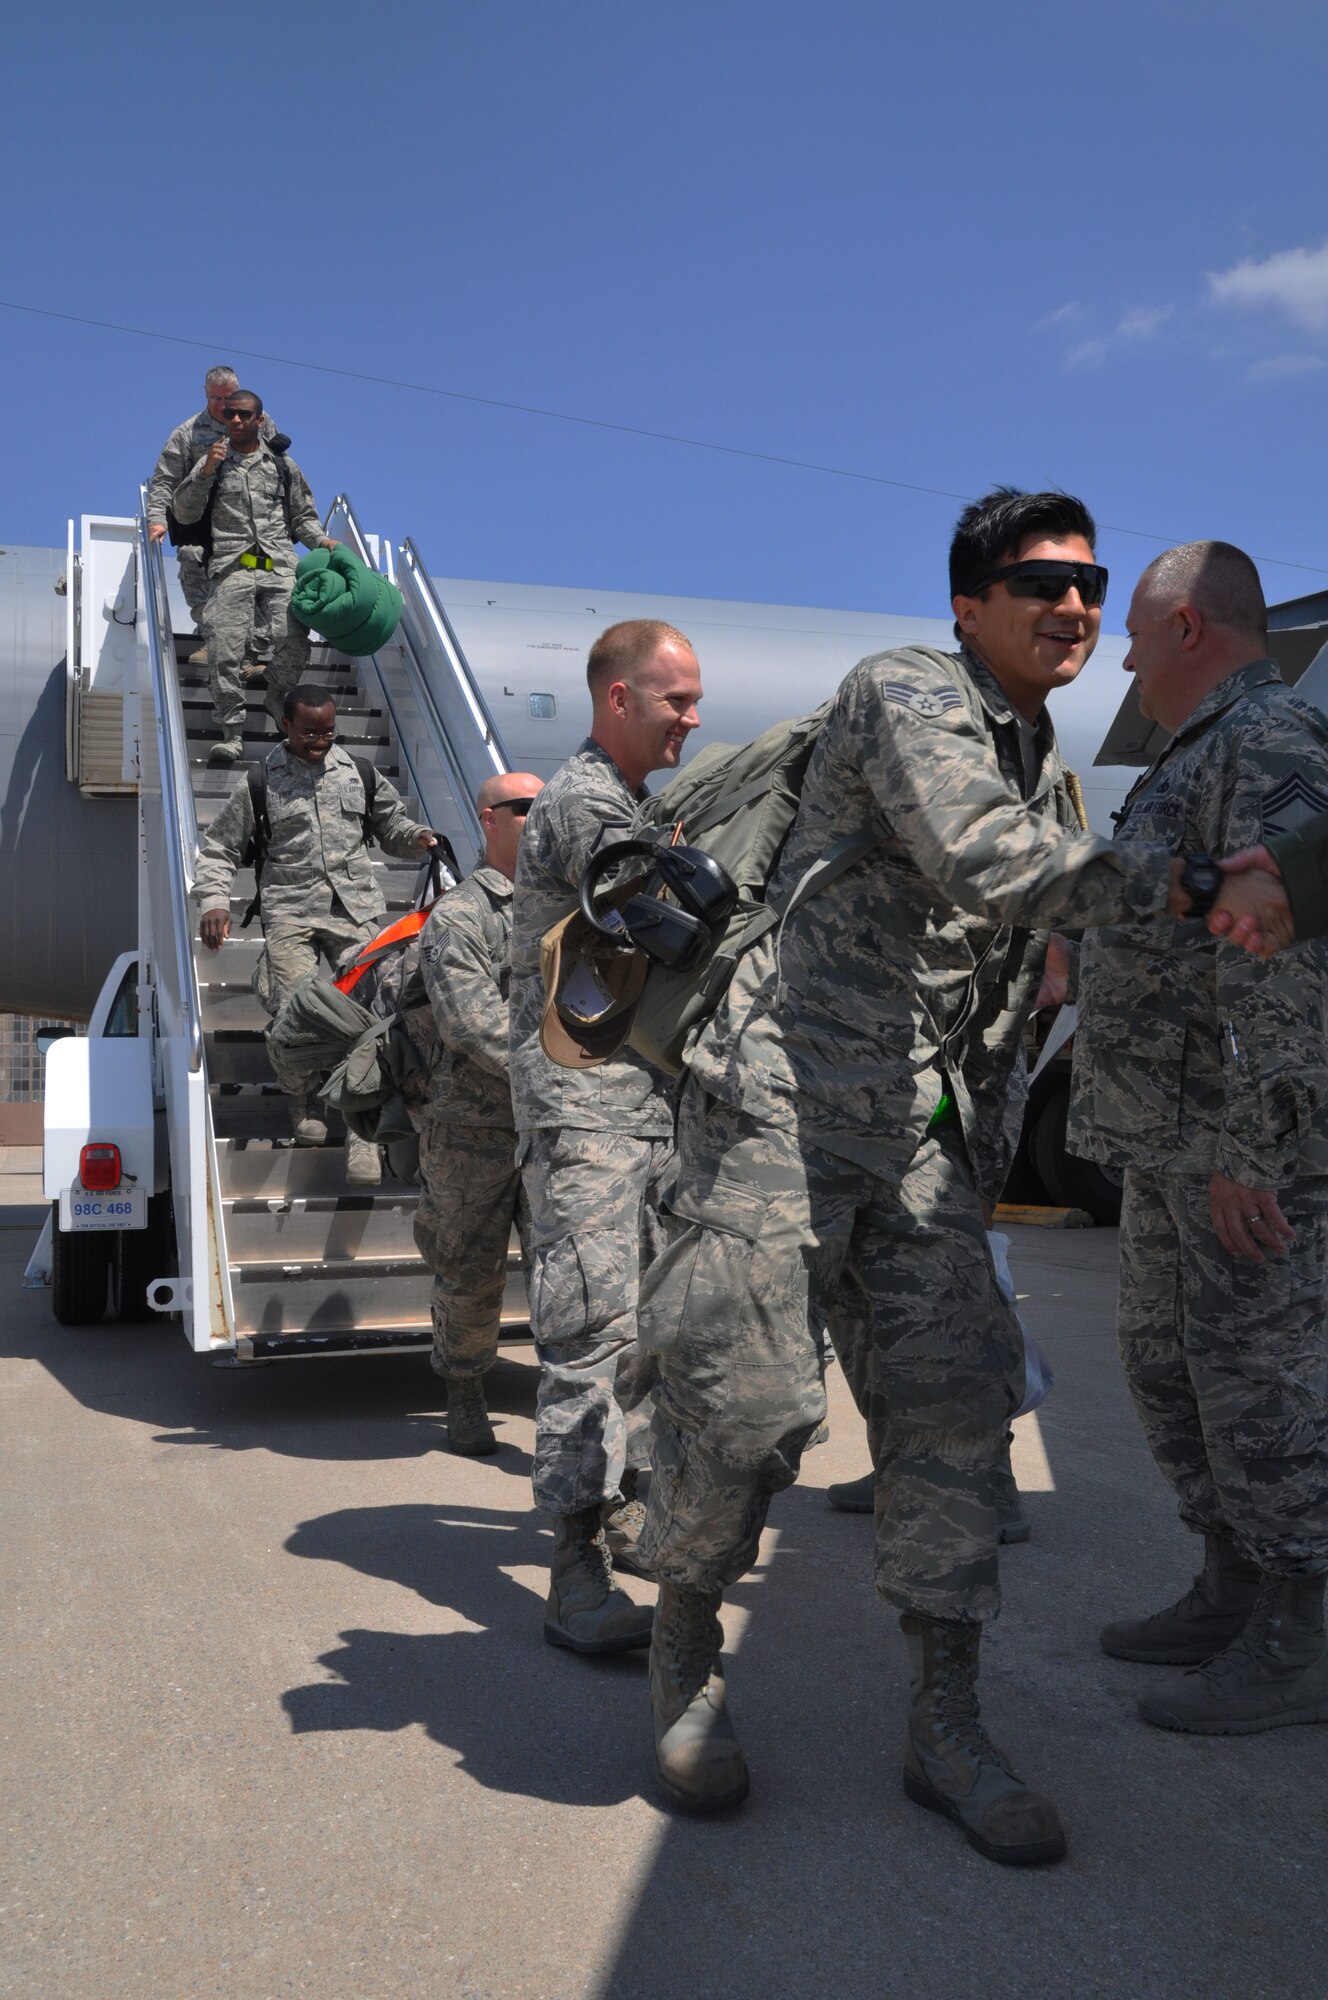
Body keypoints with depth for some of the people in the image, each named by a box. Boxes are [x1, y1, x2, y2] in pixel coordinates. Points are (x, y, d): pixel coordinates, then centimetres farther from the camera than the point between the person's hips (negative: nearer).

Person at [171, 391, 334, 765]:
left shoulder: (282, 464, 21)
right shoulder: (214, 461, 17)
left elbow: (303, 516, 24)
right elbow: (185, 512, 8)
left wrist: (321, 540, 4)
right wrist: (205, 472, -5)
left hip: (279, 565, 1)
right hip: (231, 568, -1)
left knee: (294, 642, -19)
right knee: (225, 650, -15)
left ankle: (278, 697, 12)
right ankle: (231, 733, -10)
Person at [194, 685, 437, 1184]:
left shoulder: (357, 771, 15)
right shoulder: (261, 781, 9)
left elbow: (390, 825, 25)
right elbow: (219, 847, 14)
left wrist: (416, 837, 2)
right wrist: (214, 901, -1)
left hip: (356, 908, 2)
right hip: (290, 911, -1)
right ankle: (302, 1098, 15)